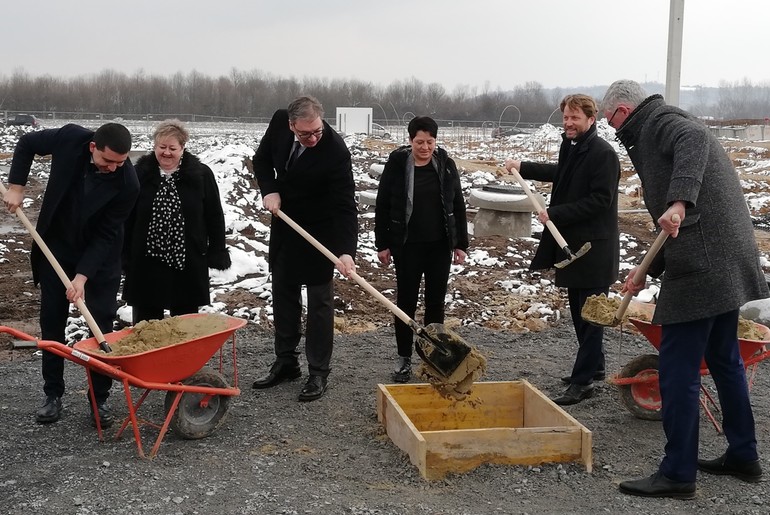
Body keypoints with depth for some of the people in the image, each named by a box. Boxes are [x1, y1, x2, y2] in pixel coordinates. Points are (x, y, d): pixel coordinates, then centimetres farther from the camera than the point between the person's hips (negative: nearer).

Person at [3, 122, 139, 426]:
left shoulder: (128, 183, -26)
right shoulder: (70, 138, -21)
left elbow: (105, 235, -22)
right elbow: (27, 143, -1)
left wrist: (83, 276, -28)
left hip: (101, 257, -2)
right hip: (56, 249, 3)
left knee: (102, 325, -2)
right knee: (51, 322, 7)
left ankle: (100, 399, 10)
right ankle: (53, 395, 18)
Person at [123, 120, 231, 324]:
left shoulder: (201, 175, -2)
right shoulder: (140, 173, -1)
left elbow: (214, 216, 2)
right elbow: (126, 217, 4)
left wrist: (217, 253, 0)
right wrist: (124, 254, 3)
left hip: (187, 262, 0)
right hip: (146, 261, 1)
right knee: (145, 322, 9)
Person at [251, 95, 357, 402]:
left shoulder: (336, 151, -29)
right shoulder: (279, 123, -13)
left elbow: (345, 206, -30)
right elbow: (262, 158, 5)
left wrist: (346, 251, -41)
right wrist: (269, 190, -14)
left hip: (319, 232, -6)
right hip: (283, 223, 6)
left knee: (319, 302, 2)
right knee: (283, 296, 13)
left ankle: (318, 373, 10)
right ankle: (286, 363, 26)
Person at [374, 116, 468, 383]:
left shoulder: (445, 165, 0)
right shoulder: (397, 165, -6)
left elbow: (458, 206, 5)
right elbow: (382, 206, -2)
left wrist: (461, 243, 3)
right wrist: (382, 244, -3)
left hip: (440, 245, 2)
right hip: (407, 246, -2)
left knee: (436, 301, 9)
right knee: (406, 301, 5)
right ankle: (404, 358, 17)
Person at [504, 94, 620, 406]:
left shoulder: (603, 154, -17)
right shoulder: (571, 147, 12)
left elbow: (600, 200, -23)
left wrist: (555, 214, -20)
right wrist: (523, 167, 36)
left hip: (594, 248, -9)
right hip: (572, 243, 9)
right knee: (579, 310, 17)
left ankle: (582, 381, 1)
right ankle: (594, 367, 31)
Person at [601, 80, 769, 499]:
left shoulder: (660, 122, -4)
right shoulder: (657, 132, 24)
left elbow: (694, 141, -30)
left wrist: (680, 201, -41)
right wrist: (648, 270, 24)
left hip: (702, 266, -11)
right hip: (727, 261, 11)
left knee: (679, 371, -4)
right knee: (724, 359, 20)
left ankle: (678, 474, 3)